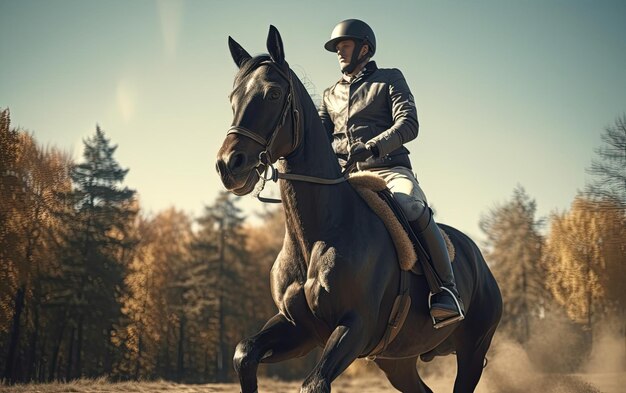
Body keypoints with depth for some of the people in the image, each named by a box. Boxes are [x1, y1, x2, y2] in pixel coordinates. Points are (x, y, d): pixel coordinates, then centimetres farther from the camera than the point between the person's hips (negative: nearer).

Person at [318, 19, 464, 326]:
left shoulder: (390, 79, 12)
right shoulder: (331, 95, 27)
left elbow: (408, 124, -3)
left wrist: (372, 146, -22)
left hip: (389, 170, -5)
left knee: (414, 208, -36)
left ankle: (446, 290, -28)